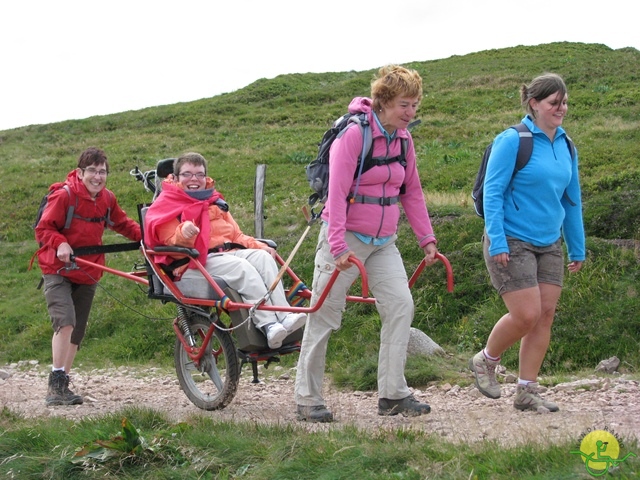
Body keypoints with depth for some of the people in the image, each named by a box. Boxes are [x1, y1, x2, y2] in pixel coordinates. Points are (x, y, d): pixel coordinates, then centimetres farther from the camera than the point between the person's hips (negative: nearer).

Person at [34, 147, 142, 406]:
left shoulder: (107, 199, 2)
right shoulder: (64, 195, -16)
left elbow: (123, 224, 14)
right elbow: (43, 228, -14)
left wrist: (146, 237, -4)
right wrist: (60, 244, -32)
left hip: (87, 275, 6)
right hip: (58, 271, -6)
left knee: (76, 333, 10)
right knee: (66, 321, -24)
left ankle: (63, 386, 21)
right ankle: (56, 383, -19)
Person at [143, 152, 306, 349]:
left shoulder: (214, 201, 28)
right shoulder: (167, 204, 6)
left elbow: (236, 234, 24)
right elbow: (170, 240, -9)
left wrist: (259, 245, 6)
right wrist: (182, 234, -32)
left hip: (229, 252, 7)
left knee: (262, 256, -23)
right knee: (242, 267, -32)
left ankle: (284, 317, -37)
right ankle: (268, 326, -42)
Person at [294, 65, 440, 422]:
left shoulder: (403, 139, 4)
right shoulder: (354, 134, -17)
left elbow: (412, 192, 14)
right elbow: (337, 193, -20)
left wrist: (427, 238, 10)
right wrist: (338, 246, -26)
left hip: (383, 241, 6)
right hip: (346, 238, -6)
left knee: (401, 305, -8)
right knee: (325, 315, 0)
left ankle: (393, 394, -2)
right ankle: (308, 399, 10)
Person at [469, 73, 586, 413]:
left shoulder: (565, 146, 8)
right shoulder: (512, 141, -12)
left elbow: (571, 200, 15)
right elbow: (492, 193, -12)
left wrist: (577, 248, 15)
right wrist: (497, 242, -18)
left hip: (549, 244, 7)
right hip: (512, 243, -7)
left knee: (545, 315, 2)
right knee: (526, 314, -10)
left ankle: (526, 391, 10)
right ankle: (485, 361, 16)